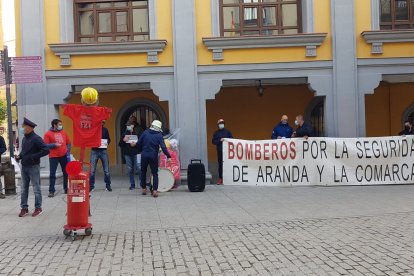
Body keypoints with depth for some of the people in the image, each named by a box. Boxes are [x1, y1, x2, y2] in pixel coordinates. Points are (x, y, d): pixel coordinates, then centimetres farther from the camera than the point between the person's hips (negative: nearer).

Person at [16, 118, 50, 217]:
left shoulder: (36, 138, -13)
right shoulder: (24, 139, 11)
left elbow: (46, 150, -20)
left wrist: (33, 157, -20)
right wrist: (19, 156, 4)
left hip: (33, 167, -8)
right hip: (24, 167, 8)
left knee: (36, 188, 2)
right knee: (24, 189, 12)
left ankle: (38, 208, 11)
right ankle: (24, 208, 20)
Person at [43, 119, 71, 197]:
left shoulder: (63, 132, 11)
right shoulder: (48, 134, -2)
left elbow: (68, 142, 16)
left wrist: (68, 151, 4)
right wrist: (54, 145, -16)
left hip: (64, 156, 4)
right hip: (53, 157, -4)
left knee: (66, 173, 10)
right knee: (52, 174, -3)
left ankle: (66, 188, 22)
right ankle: (51, 191, 2)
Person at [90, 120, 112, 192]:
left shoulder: (105, 130, 8)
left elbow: (108, 139, 19)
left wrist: (107, 143, -1)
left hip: (104, 151, 2)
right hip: (94, 151, -2)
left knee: (106, 170, 6)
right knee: (92, 170, -1)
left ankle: (108, 185, 19)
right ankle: (91, 186, 10)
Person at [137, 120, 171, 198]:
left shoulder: (145, 132, 2)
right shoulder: (159, 135, -5)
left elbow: (139, 143, 3)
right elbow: (163, 147, -14)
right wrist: (168, 156, -14)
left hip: (144, 155, 2)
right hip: (153, 156, -2)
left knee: (143, 172, 19)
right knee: (155, 173, 8)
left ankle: (144, 189, 24)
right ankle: (155, 190, -2)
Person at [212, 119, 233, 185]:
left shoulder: (227, 131, 9)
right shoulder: (216, 133, 10)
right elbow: (213, 142, 4)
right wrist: (220, 140, -11)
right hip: (220, 151, 0)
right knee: (220, 164, 1)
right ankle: (220, 178, 7)